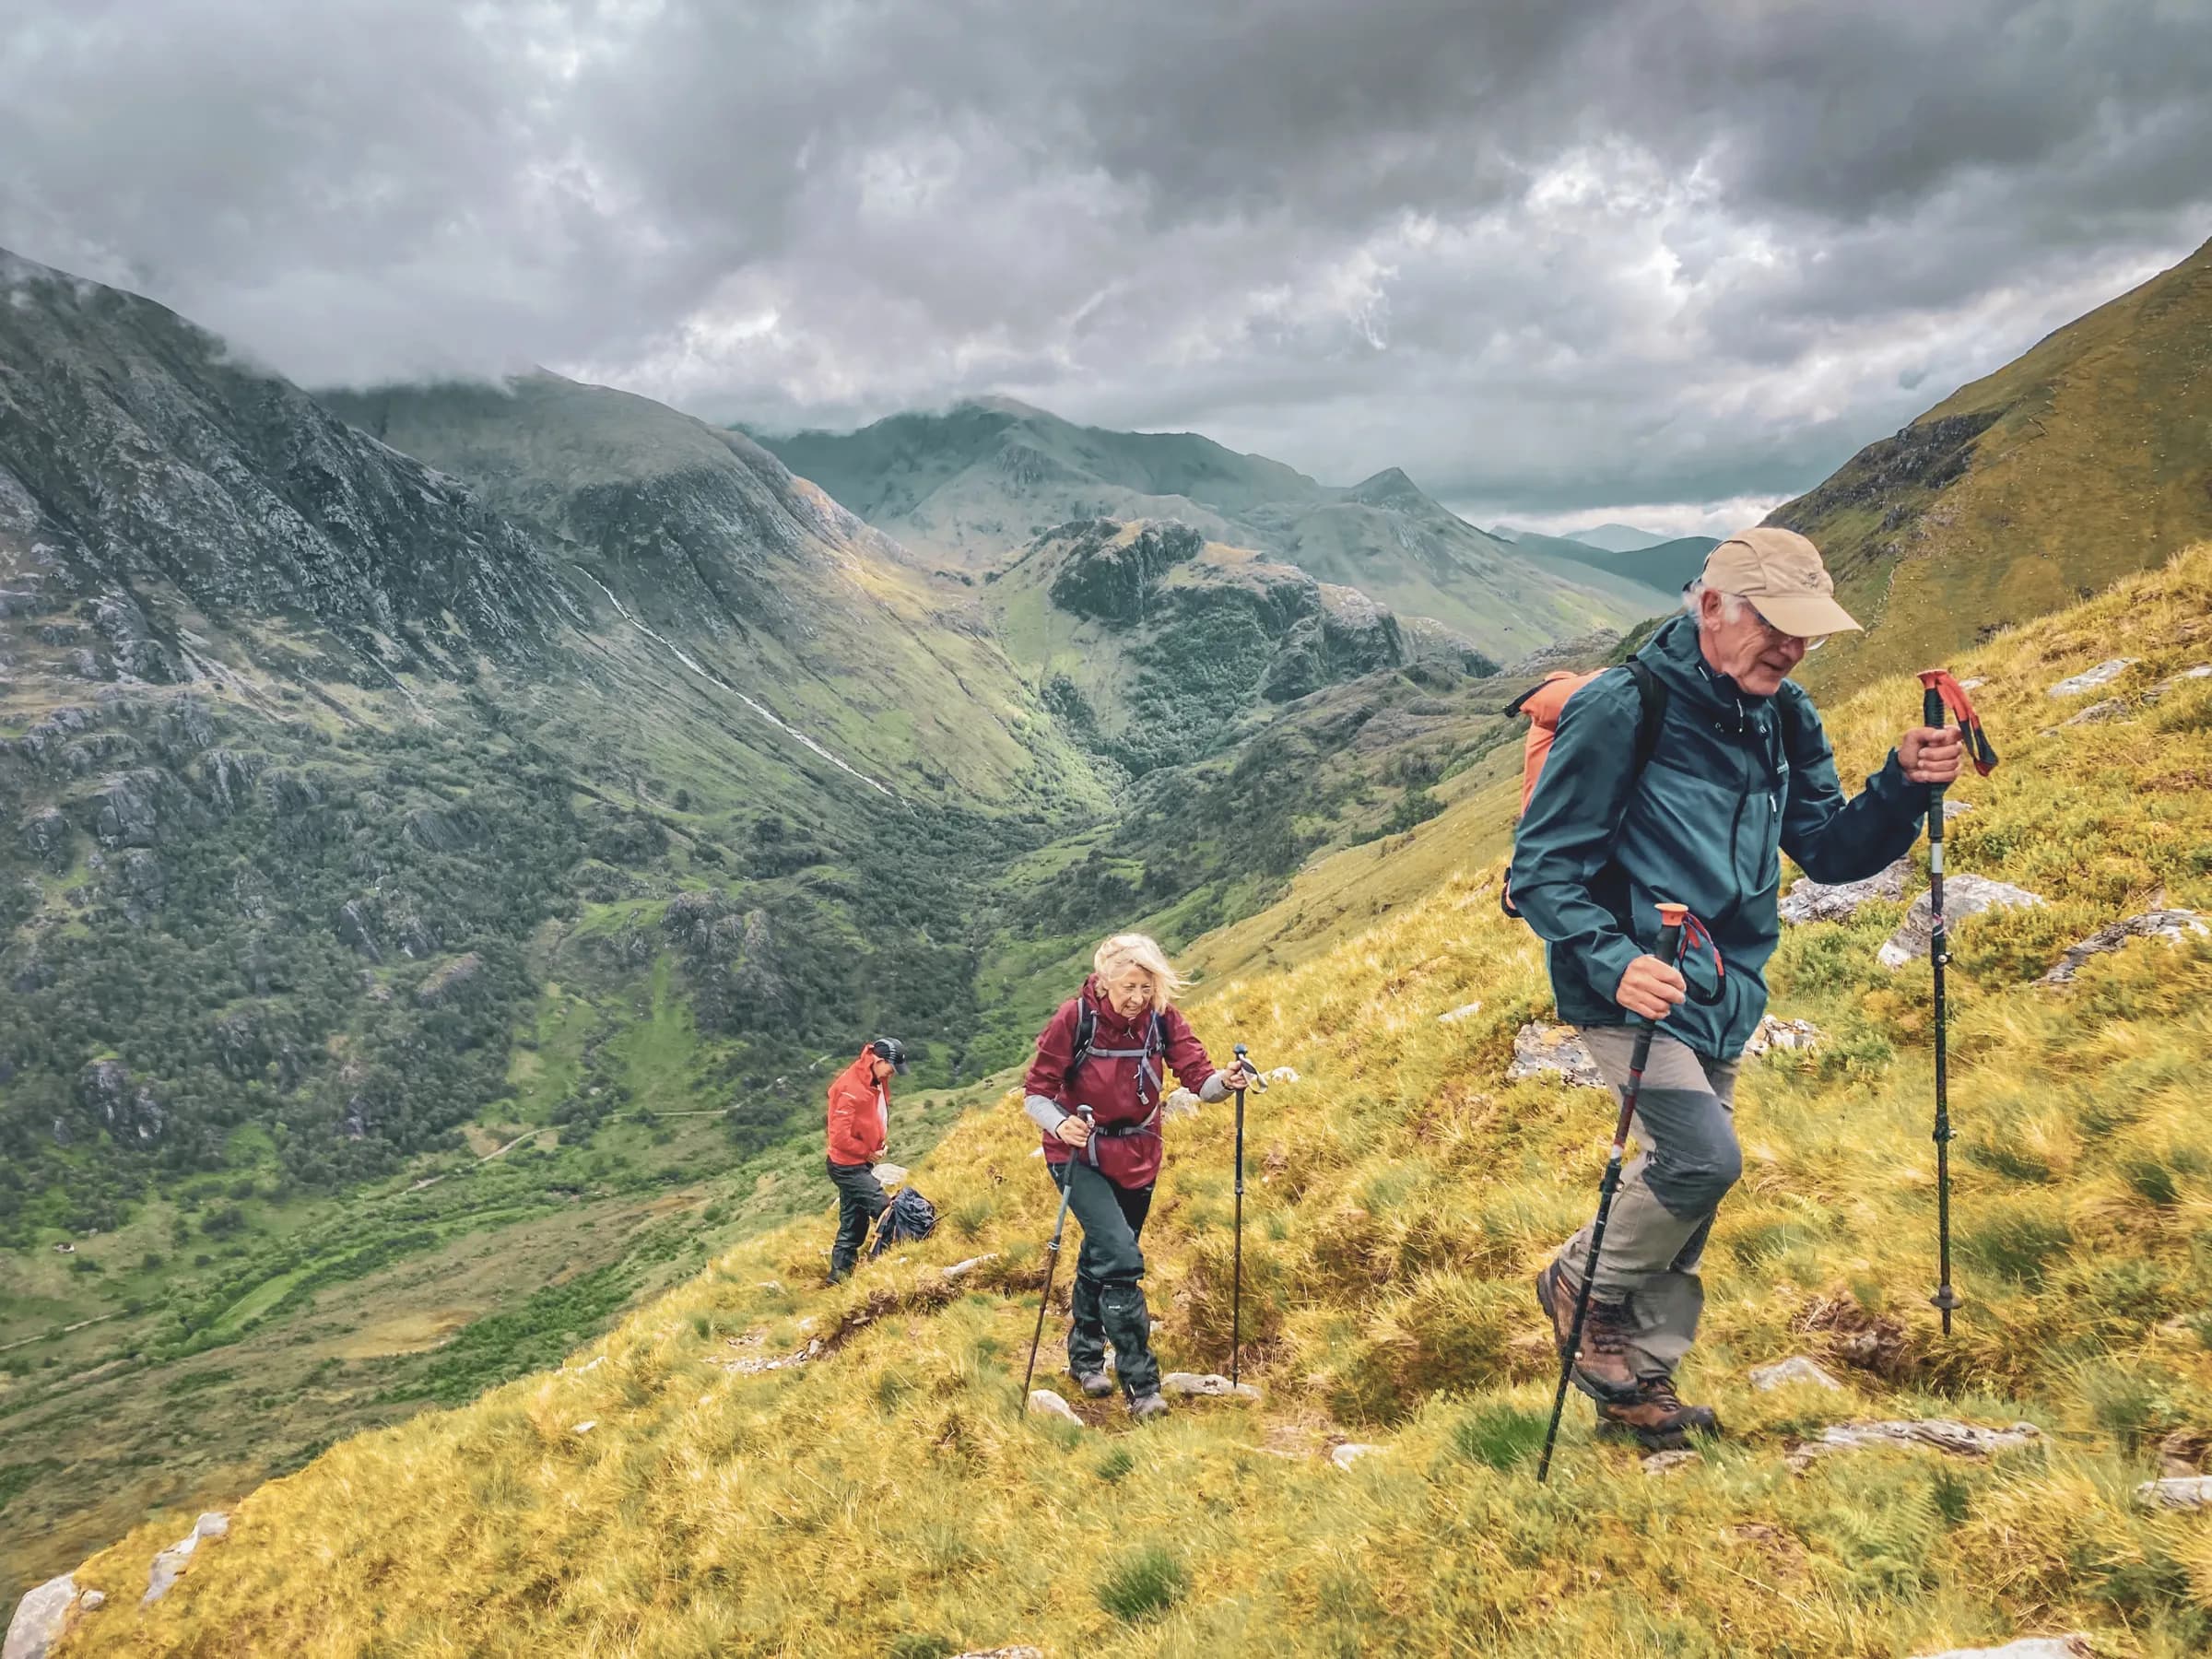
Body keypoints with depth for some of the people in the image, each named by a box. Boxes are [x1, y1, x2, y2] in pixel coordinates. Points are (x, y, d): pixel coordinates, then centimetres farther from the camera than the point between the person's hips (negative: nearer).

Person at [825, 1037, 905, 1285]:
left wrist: (880, 1144, 4)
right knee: (886, 1209, -10)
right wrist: (867, 1152, -13)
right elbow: (840, 1137, -26)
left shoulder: (877, 1083, 5)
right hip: (848, 1166, -9)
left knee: (853, 1226, 13)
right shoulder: (850, 1088, -24)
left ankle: (838, 1276, 20)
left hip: (859, 1165, 9)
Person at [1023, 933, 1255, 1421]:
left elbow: (1199, 1078, -17)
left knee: (1102, 1257, 19)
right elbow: (1036, 1092, -17)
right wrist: (1059, 1124, -37)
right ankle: (1140, 1383, -10)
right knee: (1121, 1256, -20)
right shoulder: (1074, 1018, -19)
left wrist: (1225, 1081, -40)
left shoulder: (1163, 1018, -11)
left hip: (1137, 1156, 4)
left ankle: (1085, 1357, 41)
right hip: (1081, 1155, -4)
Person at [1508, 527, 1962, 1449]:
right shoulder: (1620, 712, -16)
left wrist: (1904, 786, -8)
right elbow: (1541, 870, -16)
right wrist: (1612, 963, -30)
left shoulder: (1784, 720, 6)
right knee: (1704, 1157, -21)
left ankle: (1637, 1386, 30)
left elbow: (1828, 852, 10)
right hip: (1632, 990, -7)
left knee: (1686, 1185, 12)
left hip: (1724, 1001, 7)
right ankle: (1583, 1283, 8)